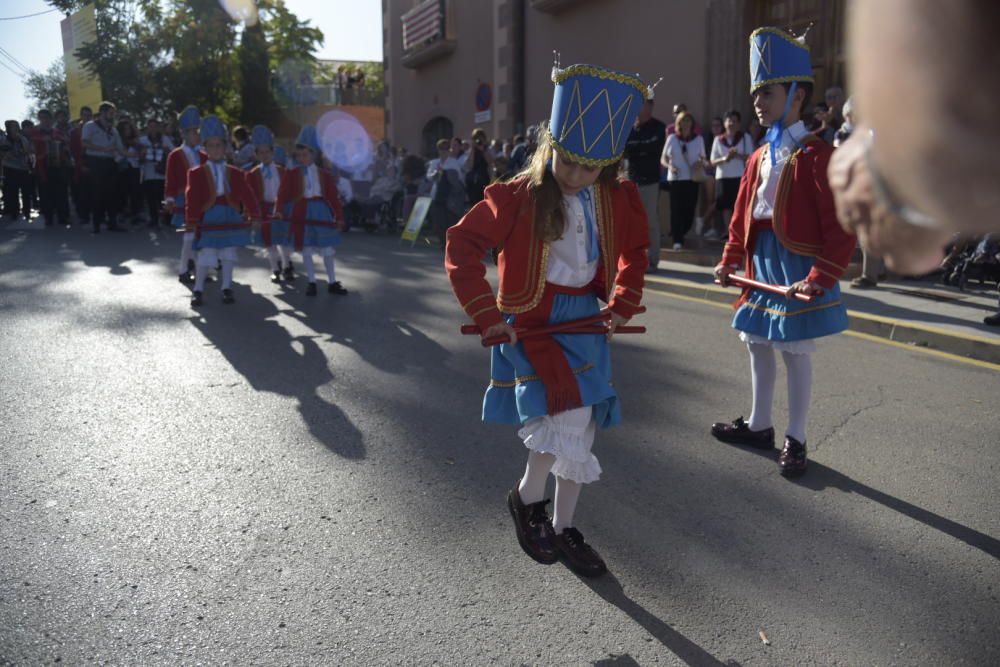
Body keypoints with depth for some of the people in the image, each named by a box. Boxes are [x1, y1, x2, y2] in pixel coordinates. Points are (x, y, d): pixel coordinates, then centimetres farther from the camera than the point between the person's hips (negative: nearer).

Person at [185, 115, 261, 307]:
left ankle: (227, 288, 19)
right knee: (206, 255, -3)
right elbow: (192, 198, -5)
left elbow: (246, 195, 3)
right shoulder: (197, 173, 2)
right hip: (209, 217, -2)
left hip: (231, 217, 2)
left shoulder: (235, 173, 9)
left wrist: (254, 216, -5)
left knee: (228, 254, 8)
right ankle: (198, 290, 10)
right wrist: (191, 221, -13)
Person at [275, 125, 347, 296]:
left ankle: (332, 283, 17)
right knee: (306, 250, 6)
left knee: (327, 249, 7)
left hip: (321, 212, 1)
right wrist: (279, 211, -26)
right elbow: (283, 194, -11)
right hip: (301, 213, -1)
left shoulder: (325, 175, 3)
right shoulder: (291, 174, -2)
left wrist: (339, 217, -1)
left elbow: (333, 197, 1)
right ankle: (312, 283, 16)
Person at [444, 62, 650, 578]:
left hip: (585, 321, 5)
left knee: (579, 430, 9)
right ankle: (527, 497, 10)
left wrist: (623, 305, 5)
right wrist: (485, 314, -17)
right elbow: (462, 246, -13)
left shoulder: (618, 200, 0)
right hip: (533, 322, -5)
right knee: (567, 416, -20)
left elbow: (634, 253, 17)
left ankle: (563, 527, 28)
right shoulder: (518, 197, -14)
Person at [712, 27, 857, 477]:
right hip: (761, 267, 8)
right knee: (759, 347, 16)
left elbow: (841, 227, -16)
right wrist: (730, 261, 6)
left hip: (797, 270, -7)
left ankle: (795, 440, 17)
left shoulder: (818, 155, -13)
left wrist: (820, 278, -21)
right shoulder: (760, 157, 9)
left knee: (796, 353, 2)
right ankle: (759, 426, 32)